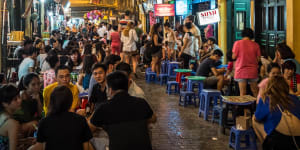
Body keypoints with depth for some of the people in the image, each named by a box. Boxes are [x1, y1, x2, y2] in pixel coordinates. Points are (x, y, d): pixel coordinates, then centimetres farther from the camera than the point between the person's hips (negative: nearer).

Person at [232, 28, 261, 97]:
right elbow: (258, 58, 2)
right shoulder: (255, 45, 0)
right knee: (255, 92, 12)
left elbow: (234, 57, -5)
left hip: (241, 70, -2)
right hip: (253, 71, 2)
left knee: (242, 93, 1)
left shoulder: (238, 43, -6)